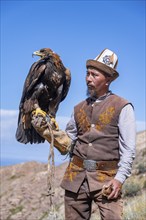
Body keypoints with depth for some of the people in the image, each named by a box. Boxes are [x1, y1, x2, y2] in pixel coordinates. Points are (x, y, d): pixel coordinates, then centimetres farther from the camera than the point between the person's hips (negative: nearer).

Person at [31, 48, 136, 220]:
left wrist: (120, 178, -14)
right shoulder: (79, 109, 14)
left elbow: (128, 149, -5)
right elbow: (68, 142, 17)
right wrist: (46, 130, 2)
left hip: (106, 178, -4)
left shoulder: (123, 107, -1)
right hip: (76, 176, 5)